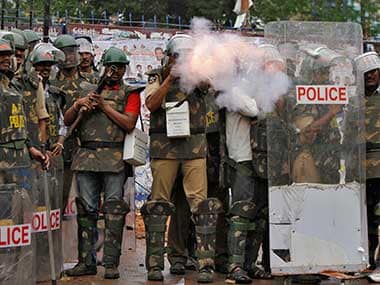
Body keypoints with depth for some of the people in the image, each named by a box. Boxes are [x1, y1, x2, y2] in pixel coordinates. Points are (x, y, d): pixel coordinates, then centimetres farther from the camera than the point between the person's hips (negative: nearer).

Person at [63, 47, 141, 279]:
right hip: (86, 155, 4)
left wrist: (104, 106, -6)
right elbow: (67, 121, 16)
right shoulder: (90, 90, 20)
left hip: (114, 157, -3)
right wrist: (78, 104, -2)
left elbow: (129, 124, -5)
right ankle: (86, 261, 9)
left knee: (114, 209, -6)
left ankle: (112, 263, -3)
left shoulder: (130, 93, 10)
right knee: (86, 209, 3)